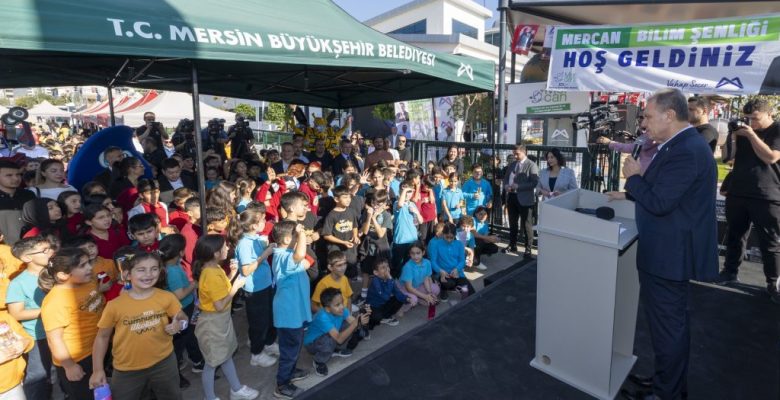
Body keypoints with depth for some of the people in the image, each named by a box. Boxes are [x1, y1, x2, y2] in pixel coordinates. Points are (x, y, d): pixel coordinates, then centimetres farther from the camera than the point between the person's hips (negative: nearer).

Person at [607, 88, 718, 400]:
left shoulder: (685, 151, -23)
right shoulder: (684, 144, 10)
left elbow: (659, 203, -26)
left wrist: (634, 177, -12)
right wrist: (629, 194, 19)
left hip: (669, 254, -11)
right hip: (671, 250, 11)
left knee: (666, 324, 4)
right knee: (672, 320, 22)